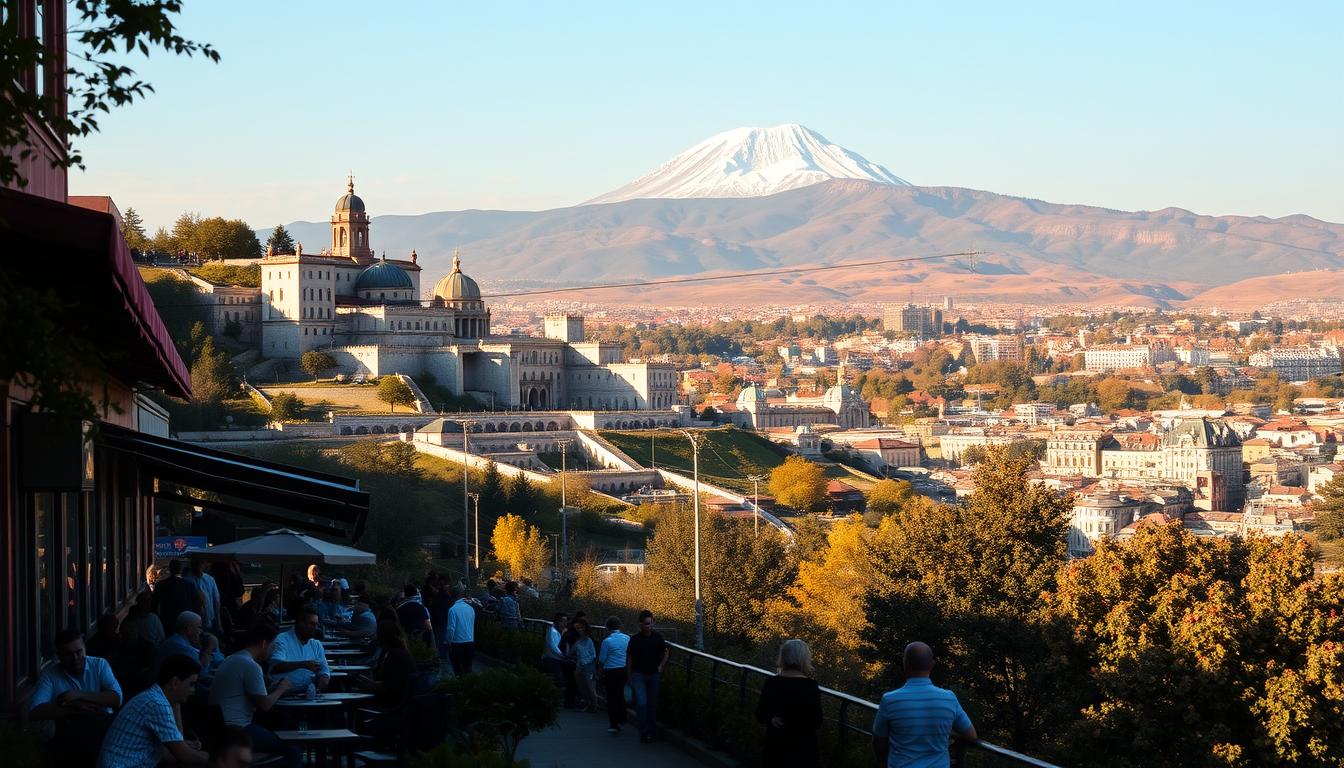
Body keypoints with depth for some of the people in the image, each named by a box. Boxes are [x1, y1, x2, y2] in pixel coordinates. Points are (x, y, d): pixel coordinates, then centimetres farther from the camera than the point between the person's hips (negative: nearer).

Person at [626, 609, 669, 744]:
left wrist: (660, 667, 4)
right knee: (642, 703, -14)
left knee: (652, 705, 7)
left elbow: (666, 652, 16)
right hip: (638, 675, -2)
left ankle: (652, 731, 19)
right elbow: (629, 658, 4)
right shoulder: (635, 640, -5)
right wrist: (629, 678, 4)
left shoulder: (657, 638, 0)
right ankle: (644, 732, -6)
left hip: (653, 675, 2)